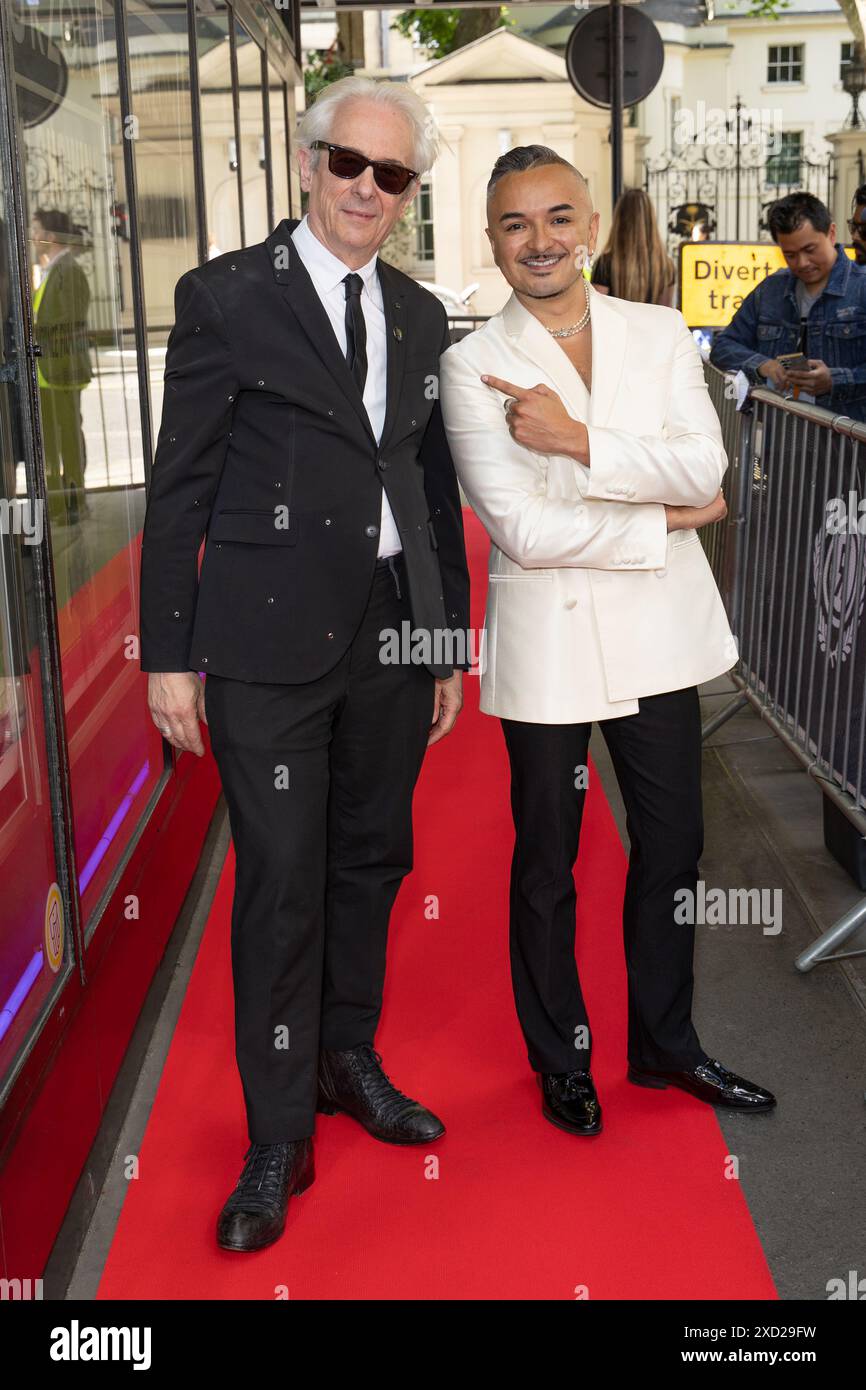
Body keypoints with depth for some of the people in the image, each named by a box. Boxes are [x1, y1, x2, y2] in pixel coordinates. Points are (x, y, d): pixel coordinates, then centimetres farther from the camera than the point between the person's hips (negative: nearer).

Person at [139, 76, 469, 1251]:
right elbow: (180, 484, -4)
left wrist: (450, 638, 14)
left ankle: (348, 1060, 36)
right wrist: (170, 651, -7)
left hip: (393, 636, 5)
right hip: (269, 638, -5)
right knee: (281, 886, 0)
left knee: (371, 861, 15)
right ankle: (279, 1142, 15)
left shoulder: (421, 316, 12)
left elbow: (435, 485, 15)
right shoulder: (226, 296, -3)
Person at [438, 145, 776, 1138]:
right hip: (546, 642, -3)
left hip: (658, 633, 4)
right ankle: (561, 1061, 33)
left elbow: (705, 465, -10)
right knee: (546, 866, 11)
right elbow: (523, 529, -16)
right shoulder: (472, 366, -7)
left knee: (673, 844, 14)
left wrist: (578, 439, -19)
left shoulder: (659, 333, 3)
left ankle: (665, 1044, 36)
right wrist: (665, 520, -12)